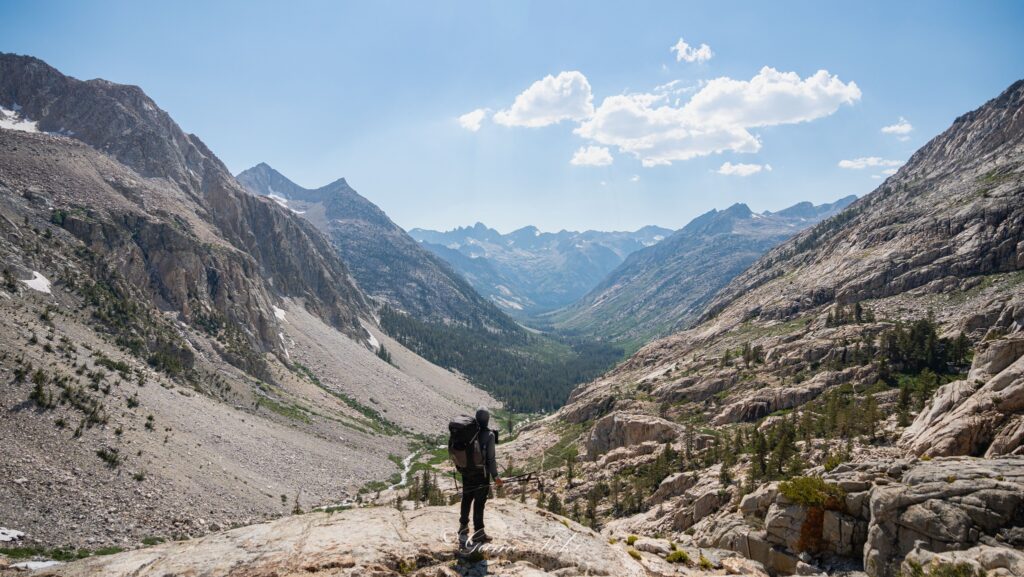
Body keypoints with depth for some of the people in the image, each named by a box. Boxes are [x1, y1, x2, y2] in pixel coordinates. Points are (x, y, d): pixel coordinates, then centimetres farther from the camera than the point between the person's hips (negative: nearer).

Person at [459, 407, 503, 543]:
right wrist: (495, 476, -9)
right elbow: (491, 457, -16)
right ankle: (478, 532, 6)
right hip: (482, 473, -5)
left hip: (466, 472, 5)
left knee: (466, 499, 20)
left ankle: (463, 526, 34)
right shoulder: (489, 435, -17)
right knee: (479, 502, 3)